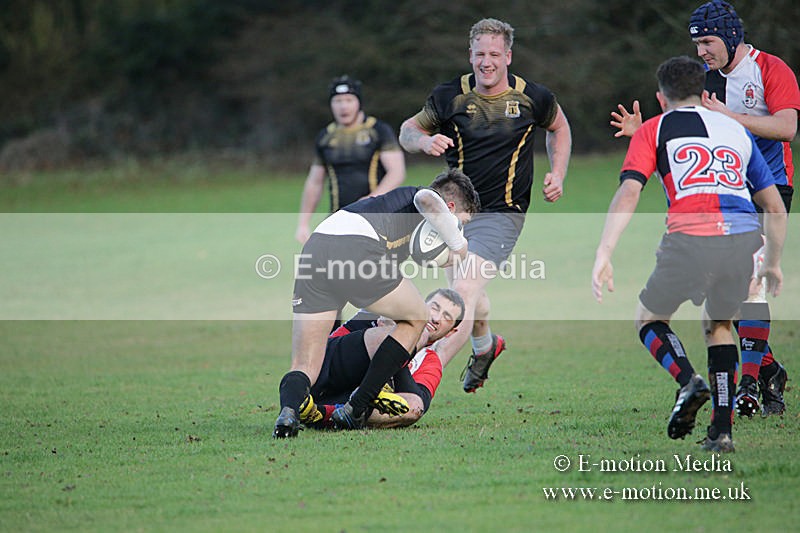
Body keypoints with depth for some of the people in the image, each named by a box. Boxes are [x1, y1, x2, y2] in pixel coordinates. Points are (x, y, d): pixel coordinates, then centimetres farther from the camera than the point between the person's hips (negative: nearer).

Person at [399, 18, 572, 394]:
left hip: (501, 214, -4)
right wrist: (426, 141, -15)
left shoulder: (533, 97, -4)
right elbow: (408, 130, 8)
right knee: (466, 293, 20)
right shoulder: (449, 96, -4)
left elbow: (558, 127, 17)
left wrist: (557, 174, 5)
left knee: (464, 291, -20)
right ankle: (484, 346, 53)